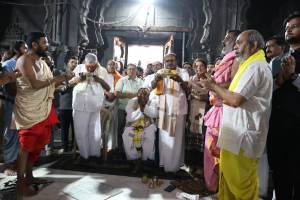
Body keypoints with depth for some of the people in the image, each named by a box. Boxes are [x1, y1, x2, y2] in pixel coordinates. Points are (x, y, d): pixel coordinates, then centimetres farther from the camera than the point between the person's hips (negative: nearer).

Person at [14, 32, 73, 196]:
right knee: (26, 145, -2)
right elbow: (35, 84, -23)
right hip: (28, 110, -8)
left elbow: (50, 84, 13)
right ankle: (20, 183, 11)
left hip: (43, 108, 8)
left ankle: (29, 176, 28)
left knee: (38, 144, 13)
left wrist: (62, 79, 0)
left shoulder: (42, 62, 14)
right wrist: (56, 78, -17)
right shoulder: (24, 61, -13)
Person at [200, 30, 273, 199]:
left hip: (243, 134, -10)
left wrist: (213, 86, -9)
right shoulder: (251, 65, 19)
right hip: (238, 131, 10)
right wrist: (216, 87, 5)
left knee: (239, 180, 4)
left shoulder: (255, 66, -15)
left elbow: (236, 100, -22)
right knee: (229, 175, 19)